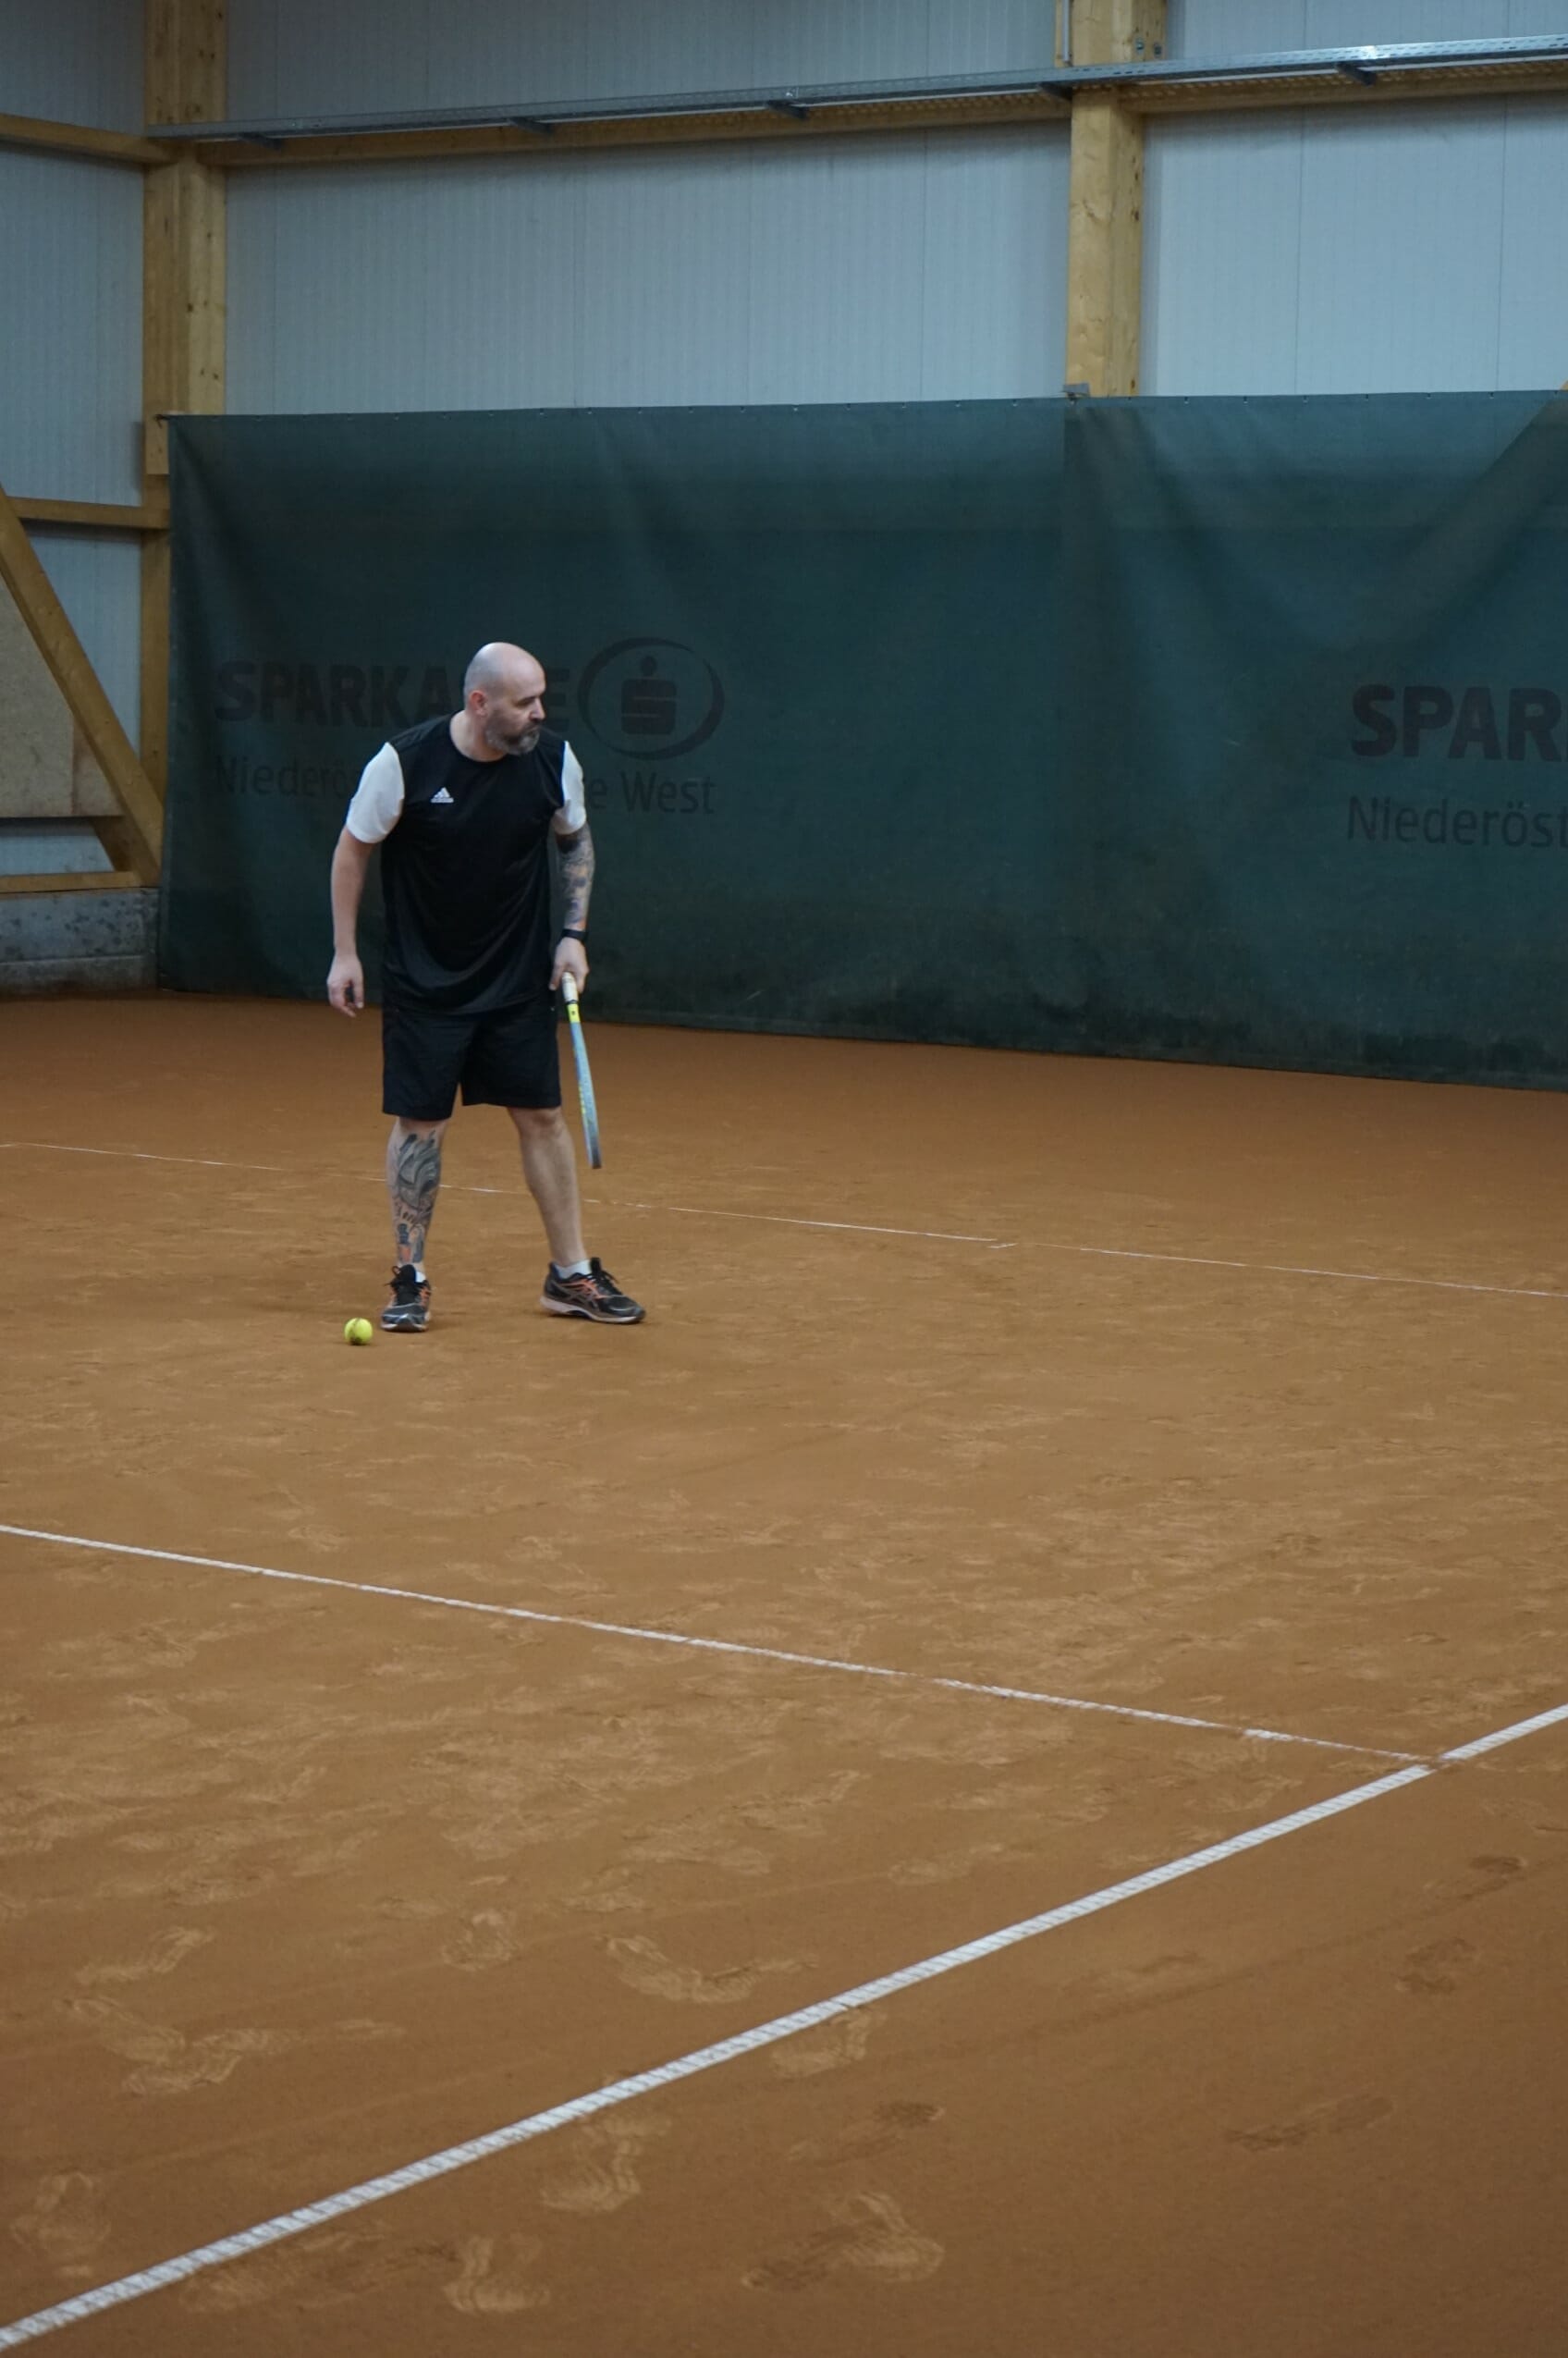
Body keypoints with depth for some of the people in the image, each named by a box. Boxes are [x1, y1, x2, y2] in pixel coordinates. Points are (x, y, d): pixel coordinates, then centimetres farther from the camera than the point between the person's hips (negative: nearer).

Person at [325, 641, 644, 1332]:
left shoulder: (554, 759, -9)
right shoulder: (404, 761, -17)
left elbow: (576, 840, 10)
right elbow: (353, 849, -3)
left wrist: (574, 933, 0)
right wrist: (345, 953, -3)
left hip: (520, 982, 3)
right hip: (423, 984, -3)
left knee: (543, 1118, 5)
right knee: (419, 1125, 0)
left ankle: (570, 1275, 15)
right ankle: (409, 1279, 13)